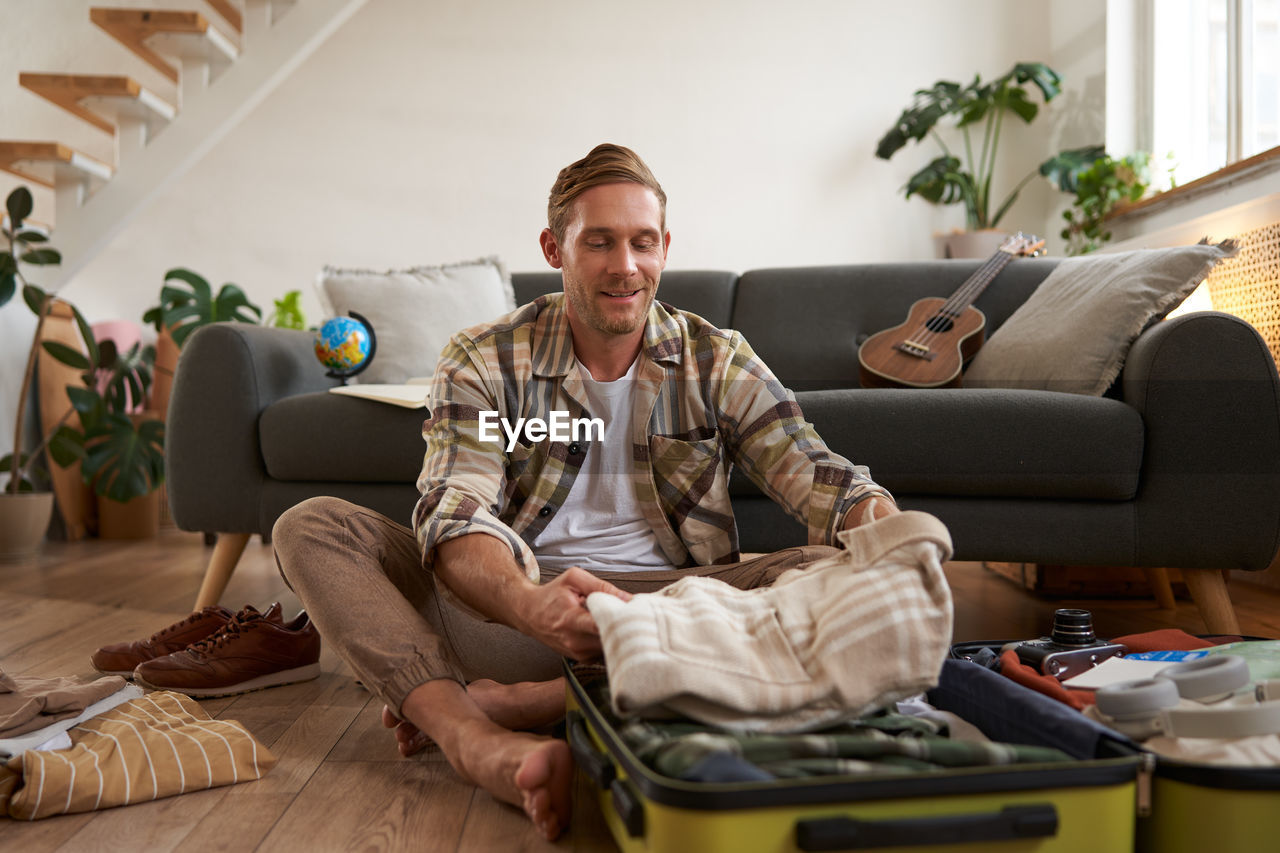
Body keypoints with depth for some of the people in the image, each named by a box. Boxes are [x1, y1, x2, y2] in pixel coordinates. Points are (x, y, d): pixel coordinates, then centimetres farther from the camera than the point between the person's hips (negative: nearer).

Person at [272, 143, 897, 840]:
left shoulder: (717, 362, 5)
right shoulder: (483, 362, 0)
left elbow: (823, 481, -7)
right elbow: (456, 514, -16)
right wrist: (530, 604, -40)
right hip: (512, 607, 0)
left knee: (829, 568, -27)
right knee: (310, 527, -15)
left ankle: (511, 702, -29)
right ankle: (477, 742, -41)